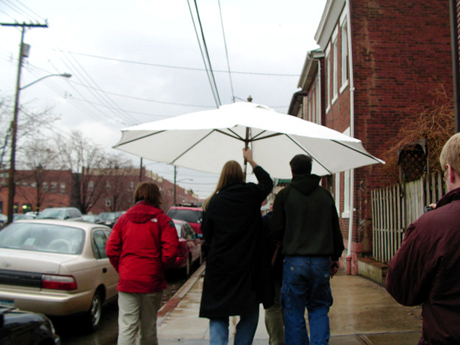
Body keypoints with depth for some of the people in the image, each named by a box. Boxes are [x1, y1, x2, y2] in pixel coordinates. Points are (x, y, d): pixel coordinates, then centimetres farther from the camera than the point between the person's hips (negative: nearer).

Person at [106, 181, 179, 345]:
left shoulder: (123, 219, 6)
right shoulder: (162, 220, -3)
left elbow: (111, 250, 1)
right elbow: (170, 251, -12)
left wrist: (121, 269, 12)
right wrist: (159, 268, 5)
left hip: (127, 281, 2)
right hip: (152, 282, -1)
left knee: (126, 327, 2)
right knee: (149, 327, 13)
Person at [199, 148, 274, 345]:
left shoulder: (214, 202, -3)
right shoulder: (251, 194, -3)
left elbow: (206, 234, 5)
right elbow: (267, 182, 19)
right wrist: (251, 160, 29)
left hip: (219, 266, 0)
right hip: (247, 266, 0)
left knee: (218, 317, 9)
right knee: (249, 315, 16)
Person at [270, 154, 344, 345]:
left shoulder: (284, 195, -1)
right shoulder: (325, 195, 7)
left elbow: (276, 230, -1)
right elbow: (335, 229, 11)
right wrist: (335, 256, 21)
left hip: (294, 261, -2)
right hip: (322, 261, 3)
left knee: (293, 313, 8)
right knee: (319, 309, 15)